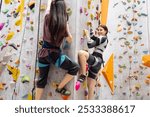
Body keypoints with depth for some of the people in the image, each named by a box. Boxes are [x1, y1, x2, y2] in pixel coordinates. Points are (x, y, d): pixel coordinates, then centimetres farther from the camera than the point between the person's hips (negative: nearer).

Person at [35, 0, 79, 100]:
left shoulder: (47, 18, -1)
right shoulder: (63, 23, -11)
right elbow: (70, 40, 1)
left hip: (42, 53, 6)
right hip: (53, 53, -6)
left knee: (41, 80, 17)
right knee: (75, 67, 8)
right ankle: (60, 88, 12)